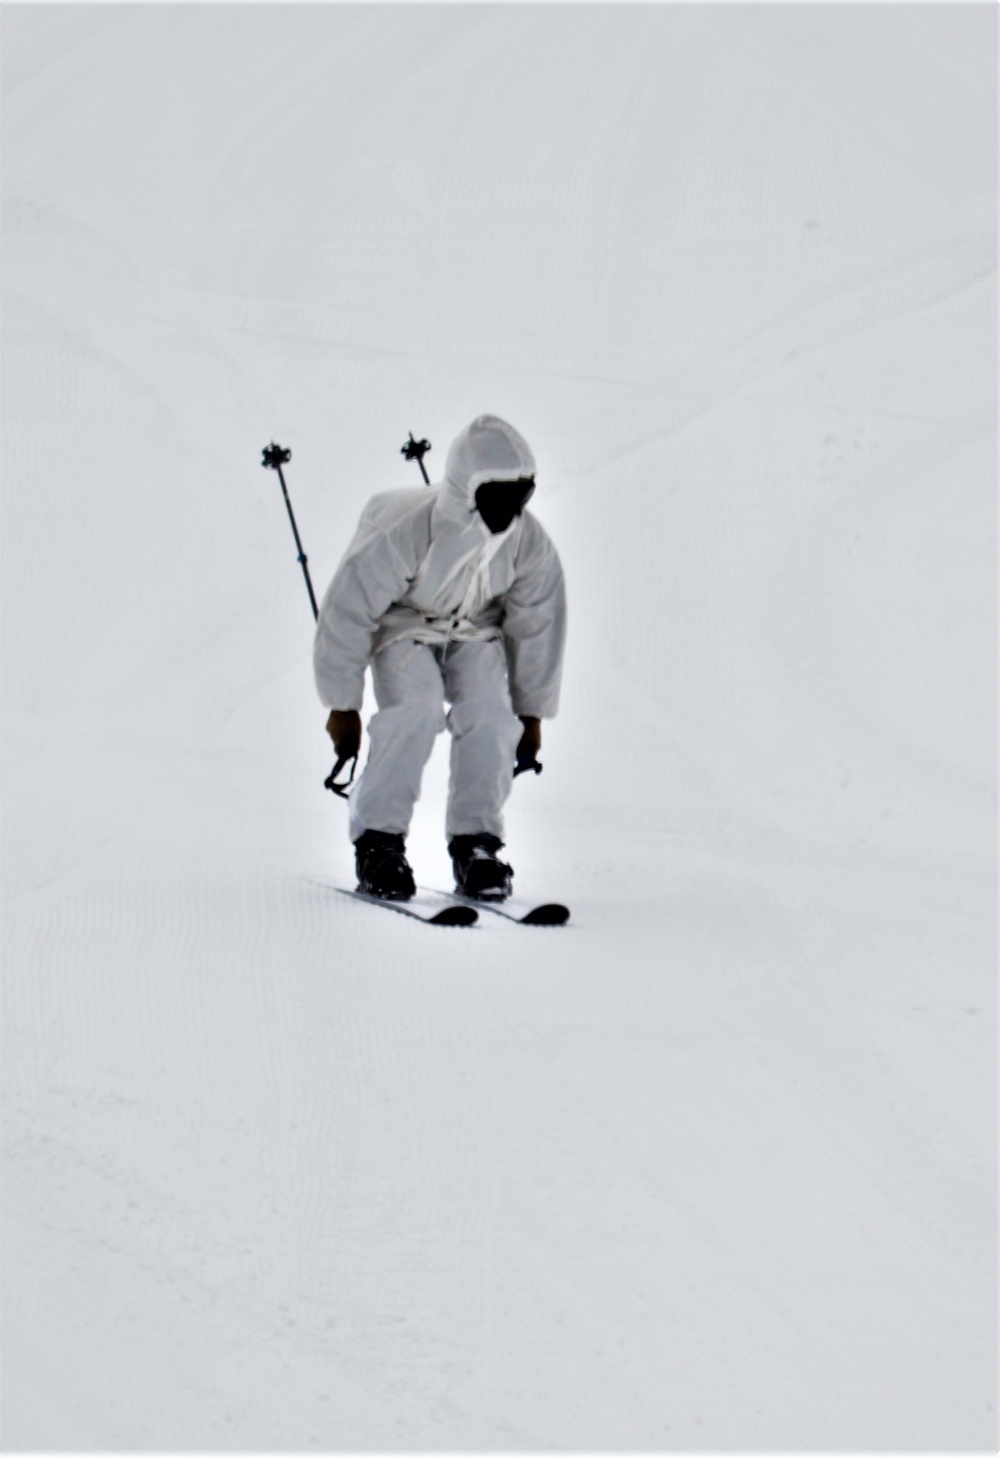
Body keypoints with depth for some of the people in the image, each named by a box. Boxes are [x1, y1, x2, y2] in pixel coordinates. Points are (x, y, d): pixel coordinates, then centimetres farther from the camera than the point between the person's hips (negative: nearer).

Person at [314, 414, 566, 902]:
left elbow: (538, 626, -4)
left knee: (488, 713, -20)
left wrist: (532, 713, 3)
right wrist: (342, 705, -15)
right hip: (402, 622, -3)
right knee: (417, 708, -27)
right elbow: (347, 610, -24)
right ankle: (378, 841, -16)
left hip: (475, 629, 4)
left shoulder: (529, 543, -21)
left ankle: (476, 843, -7)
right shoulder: (404, 533, -35)